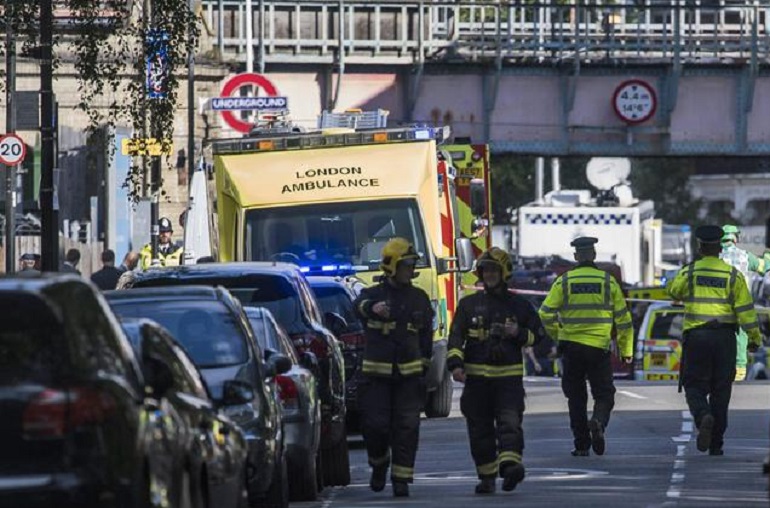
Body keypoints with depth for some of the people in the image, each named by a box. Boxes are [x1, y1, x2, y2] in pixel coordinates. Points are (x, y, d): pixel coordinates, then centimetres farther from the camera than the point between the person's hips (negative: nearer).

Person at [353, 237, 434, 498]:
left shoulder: (419, 298, 10)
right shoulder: (373, 294, -1)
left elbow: (426, 333, 19)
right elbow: (360, 305, -27)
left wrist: (424, 366, 14)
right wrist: (373, 308, -51)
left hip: (409, 373, 2)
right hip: (376, 373, -2)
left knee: (407, 427, -4)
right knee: (375, 425, -4)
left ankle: (401, 478, 0)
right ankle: (379, 464, 25)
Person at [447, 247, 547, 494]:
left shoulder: (519, 305, 9)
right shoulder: (469, 304, 9)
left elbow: (538, 334, 14)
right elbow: (456, 337, 3)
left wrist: (518, 333, -6)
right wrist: (455, 364, -12)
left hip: (509, 375, -1)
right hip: (476, 376, 1)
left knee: (510, 421, -18)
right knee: (480, 428, 3)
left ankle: (510, 464, -31)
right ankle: (486, 476, 10)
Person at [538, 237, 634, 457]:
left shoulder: (564, 282, 0)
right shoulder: (608, 281, 2)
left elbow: (546, 313, -4)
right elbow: (623, 318, 4)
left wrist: (557, 335, 14)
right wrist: (626, 350, 11)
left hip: (571, 346, 1)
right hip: (599, 347, -1)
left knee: (576, 397, 10)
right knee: (604, 394, 7)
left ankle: (581, 444, 9)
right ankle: (599, 422, -23)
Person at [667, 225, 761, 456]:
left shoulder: (689, 272, -1)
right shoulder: (732, 275, 0)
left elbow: (673, 291, 18)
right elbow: (745, 309, -1)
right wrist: (754, 337, 7)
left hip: (696, 335, -1)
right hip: (725, 337, 1)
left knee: (695, 385, 5)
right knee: (720, 391, 8)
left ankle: (703, 416, -27)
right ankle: (716, 445, 11)